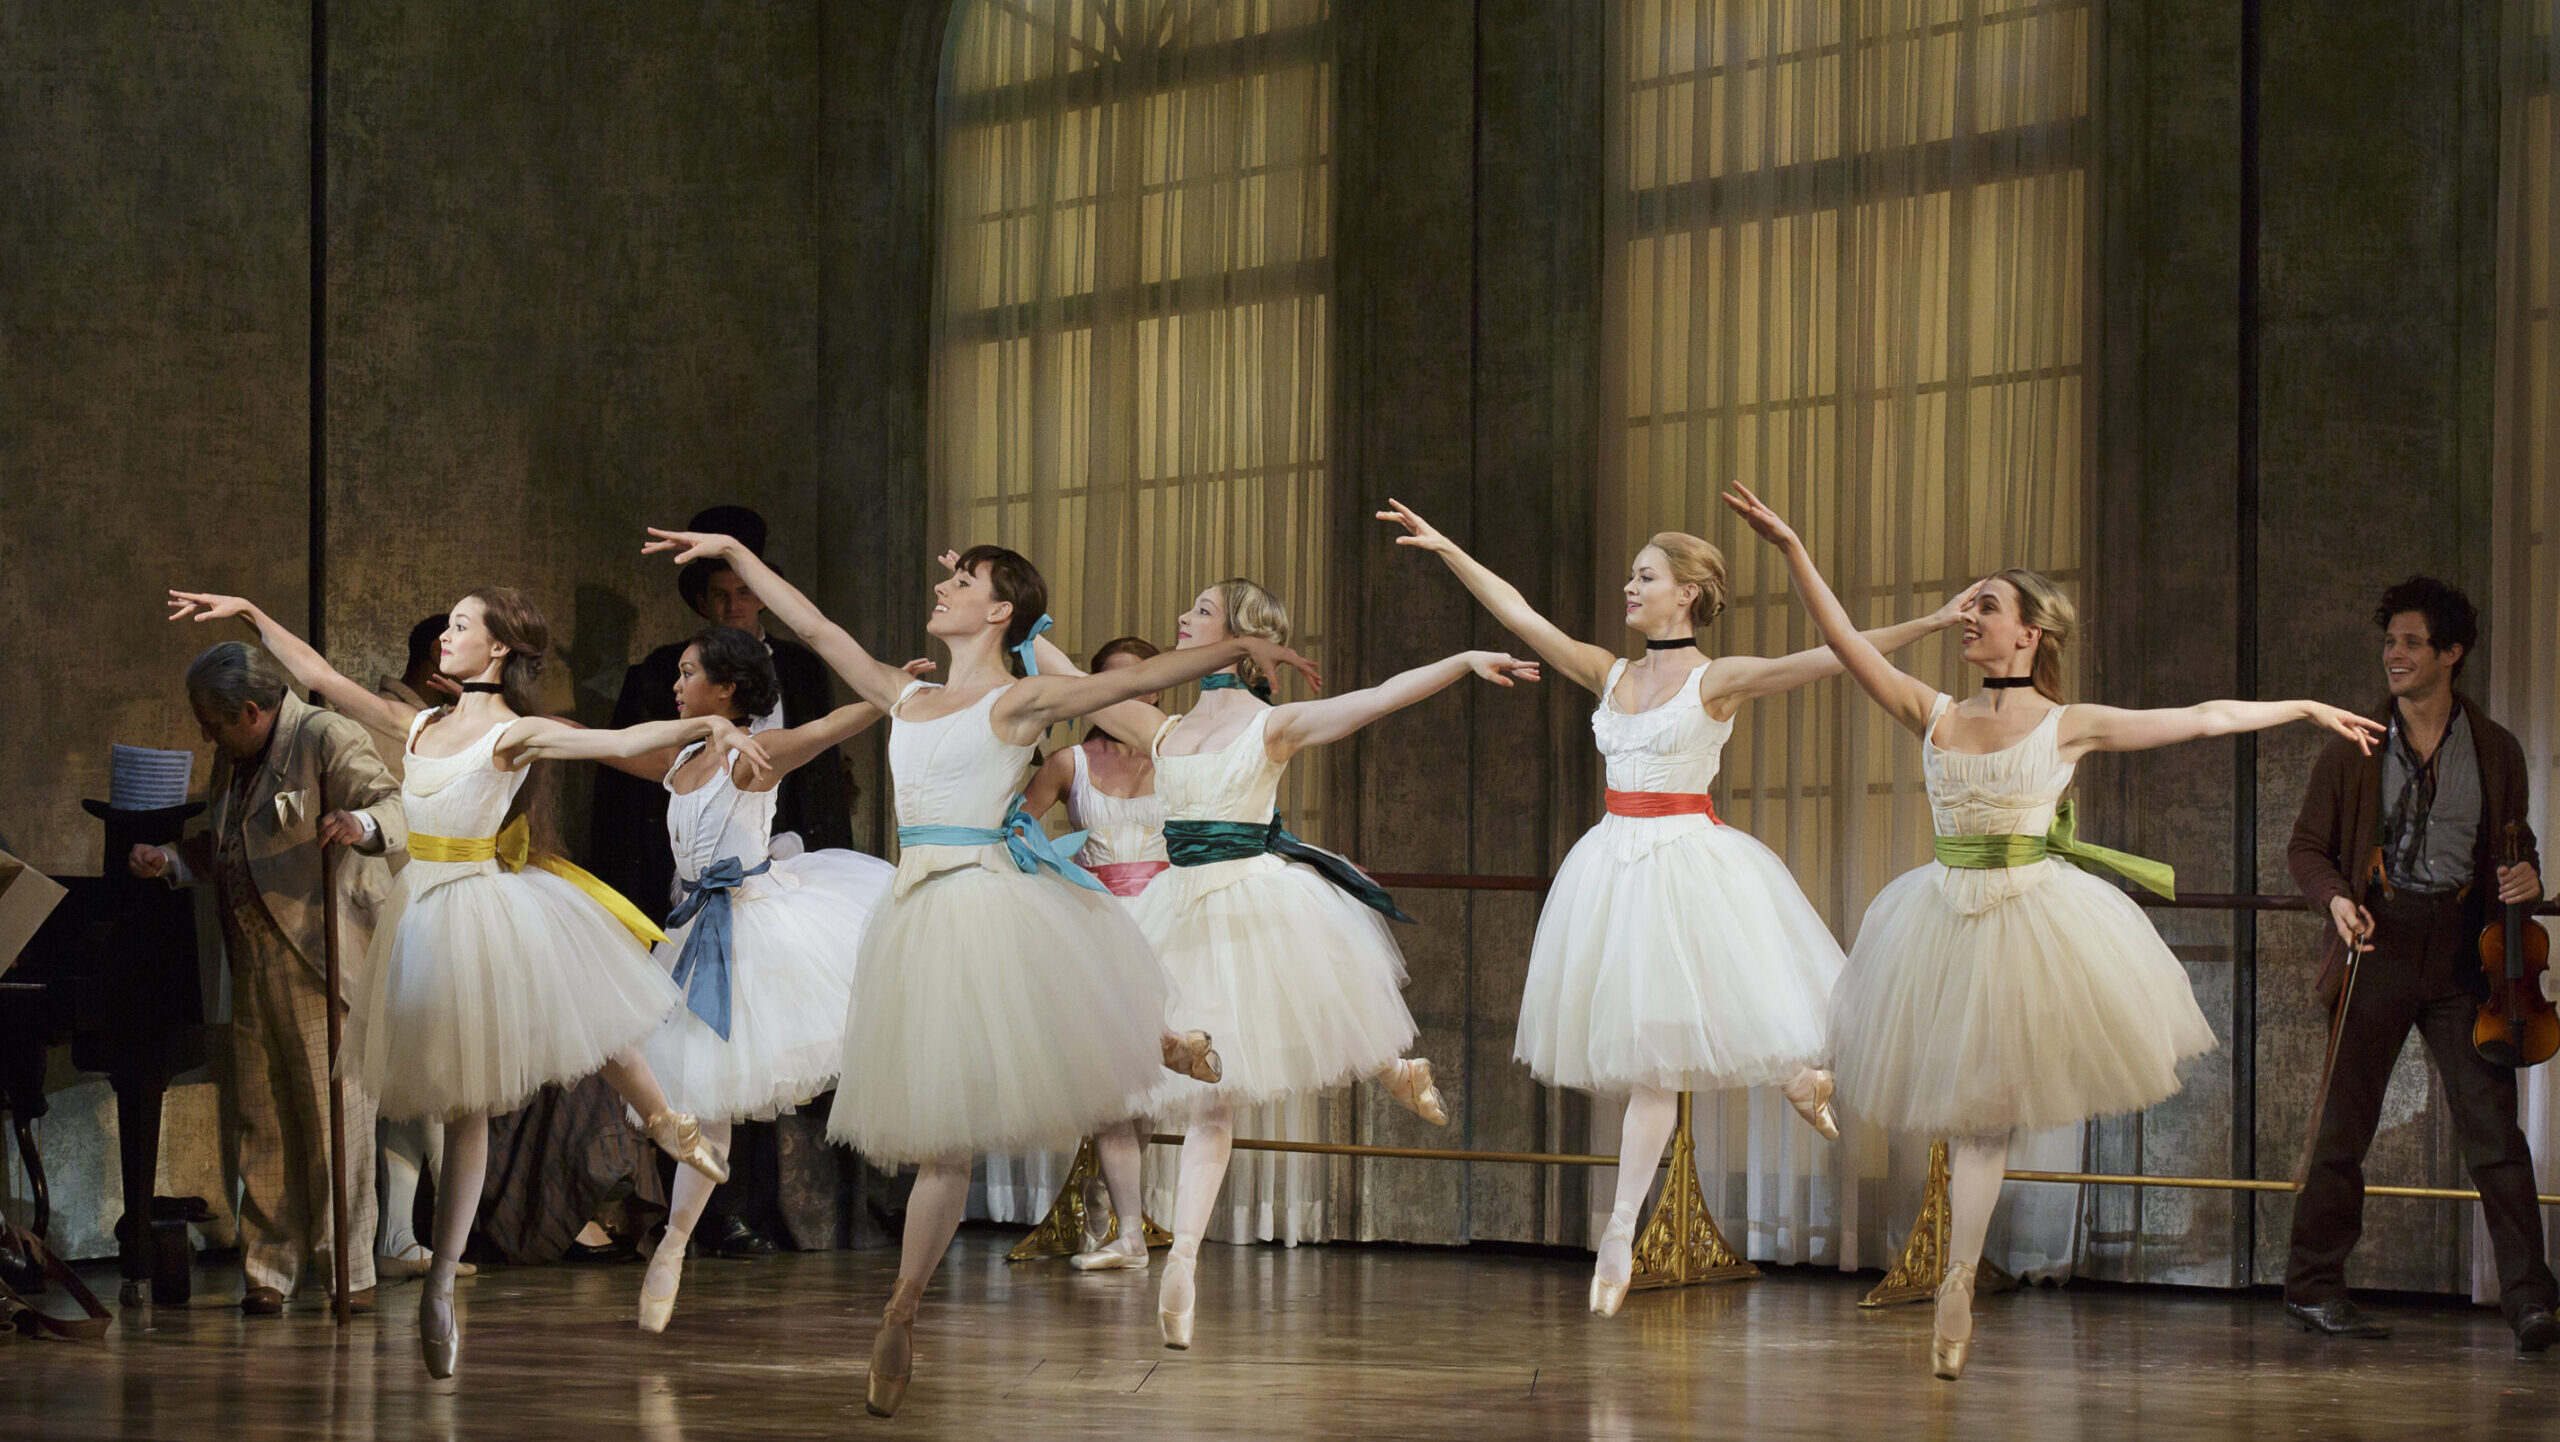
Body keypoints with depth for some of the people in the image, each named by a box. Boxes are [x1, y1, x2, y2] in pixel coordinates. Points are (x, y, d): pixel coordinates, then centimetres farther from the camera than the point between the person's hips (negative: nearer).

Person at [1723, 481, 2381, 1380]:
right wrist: (1790, 549, -9)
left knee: (1989, 1101, 2)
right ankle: (1959, 1286, 15)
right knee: (1971, 1105, 7)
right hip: (1949, 917, 2)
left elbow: (2203, 720, 2)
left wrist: (2309, 710, 4)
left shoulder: (2069, 726, -1)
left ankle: (1957, 1282, 12)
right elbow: (1844, 640, -1)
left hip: (2034, 914, -2)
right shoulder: (1934, 716, 5)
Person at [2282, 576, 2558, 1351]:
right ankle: (2313, 1287, 14)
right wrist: (2336, 898, -10)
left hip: (2464, 951, 1)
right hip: (2381, 943, -1)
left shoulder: (2495, 750, 9)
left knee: (2493, 1125, -7)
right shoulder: (2354, 747, 6)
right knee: (2344, 1123, 2)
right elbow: (2308, 846, 9)